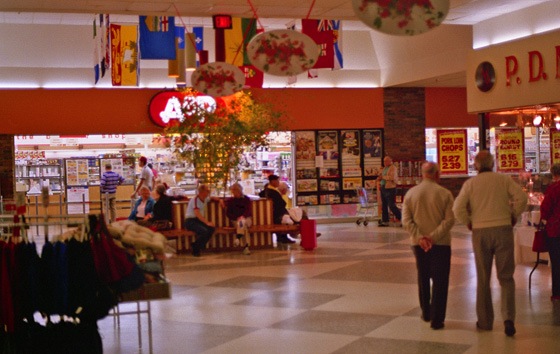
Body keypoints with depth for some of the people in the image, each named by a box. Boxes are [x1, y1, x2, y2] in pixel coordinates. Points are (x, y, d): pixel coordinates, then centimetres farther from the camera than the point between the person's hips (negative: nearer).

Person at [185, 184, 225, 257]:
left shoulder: (205, 199, 12)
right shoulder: (195, 200, -14)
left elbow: (212, 198, 36)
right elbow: (197, 214, -26)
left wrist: (220, 200, 15)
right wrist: (207, 222, -34)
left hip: (199, 221, 8)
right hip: (190, 221, -8)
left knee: (211, 228, -19)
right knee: (204, 231, -32)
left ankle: (195, 246, -10)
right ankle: (195, 249, -11)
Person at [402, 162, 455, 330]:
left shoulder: (410, 193, 1)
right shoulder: (445, 194, -6)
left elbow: (406, 221, -5)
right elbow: (450, 219, -15)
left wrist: (420, 237, -12)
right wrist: (434, 236, -17)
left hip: (419, 243, 3)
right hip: (441, 243, -3)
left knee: (423, 278, 19)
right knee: (439, 281, 2)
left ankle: (426, 313, 30)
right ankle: (437, 319, -1)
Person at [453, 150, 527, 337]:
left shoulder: (470, 183, 1)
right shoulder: (504, 179, 2)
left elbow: (458, 208, -8)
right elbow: (521, 197, -9)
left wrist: (468, 222, 8)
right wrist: (514, 216, 5)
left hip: (480, 232, 0)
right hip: (503, 229, 0)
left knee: (483, 279, 11)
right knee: (506, 277, 5)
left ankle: (485, 321, 16)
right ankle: (508, 317, -12)